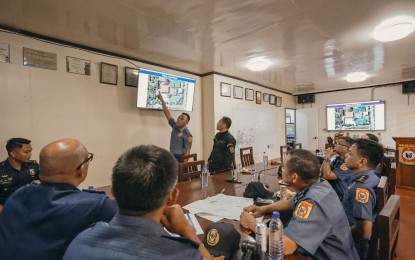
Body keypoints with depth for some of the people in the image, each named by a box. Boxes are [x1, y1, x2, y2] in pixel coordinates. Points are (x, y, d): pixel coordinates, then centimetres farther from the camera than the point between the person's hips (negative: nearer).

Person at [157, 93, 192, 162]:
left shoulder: (187, 134, -13)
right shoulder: (175, 126, 4)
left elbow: (187, 151, -14)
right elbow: (167, 114, 7)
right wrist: (162, 100, 5)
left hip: (180, 158, -6)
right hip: (172, 157, 7)